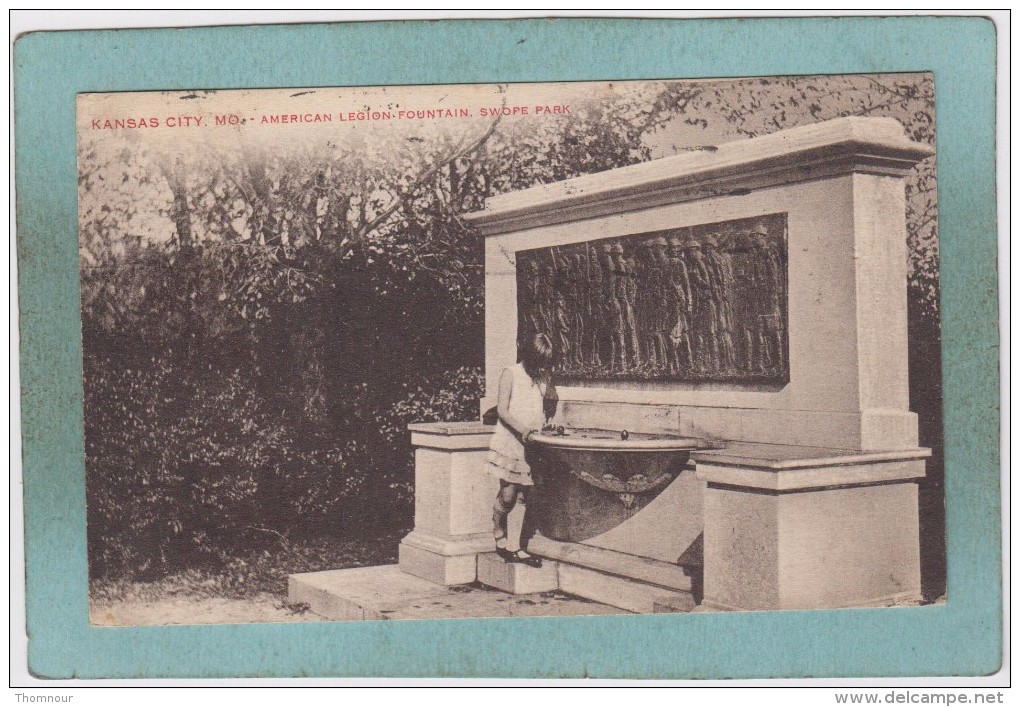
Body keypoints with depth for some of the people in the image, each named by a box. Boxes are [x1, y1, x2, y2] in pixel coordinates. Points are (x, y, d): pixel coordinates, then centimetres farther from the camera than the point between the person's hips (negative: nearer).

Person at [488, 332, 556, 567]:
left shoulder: (543, 379, 11)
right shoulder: (511, 374, -3)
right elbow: (502, 410, -8)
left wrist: (543, 426, -1)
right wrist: (521, 429, -21)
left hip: (532, 443, 4)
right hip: (509, 441, -4)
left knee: (523, 496, 2)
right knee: (507, 493, -6)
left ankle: (515, 547, 5)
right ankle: (500, 539, 15)